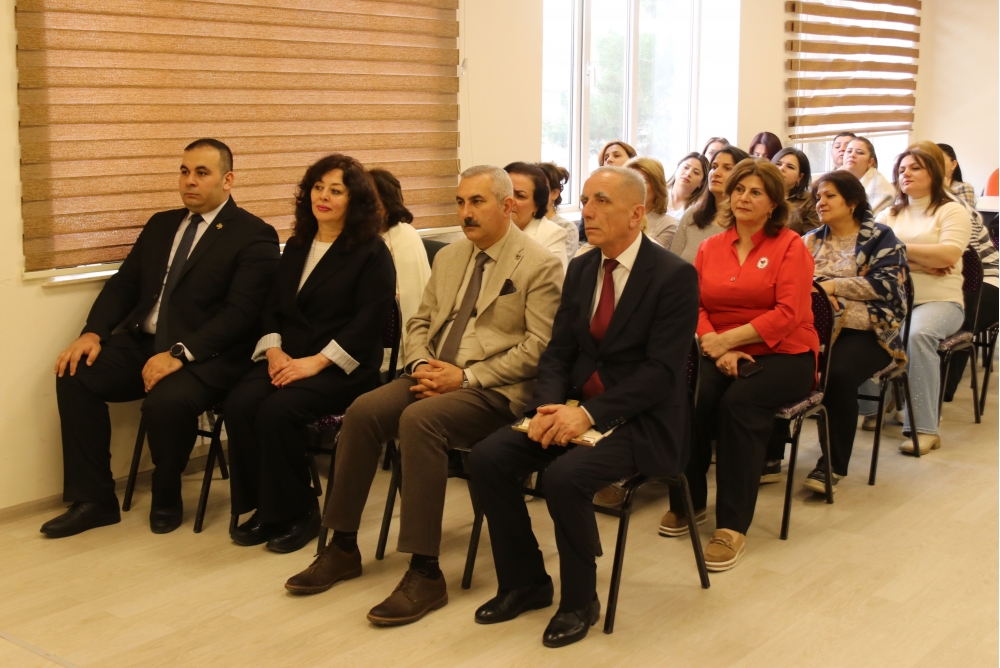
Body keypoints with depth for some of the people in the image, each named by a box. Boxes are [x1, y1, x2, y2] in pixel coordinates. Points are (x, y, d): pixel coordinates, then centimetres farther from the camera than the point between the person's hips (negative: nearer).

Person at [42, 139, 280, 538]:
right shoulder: (161, 224, 17)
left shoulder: (254, 236, -5)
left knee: (166, 401, -34)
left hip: (205, 355, -7)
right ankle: (94, 499, -5)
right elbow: (123, 284, 14)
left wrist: (179, 353, -26)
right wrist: (93, 332, -5)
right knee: (75, 375, -15)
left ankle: (167, 498, -3)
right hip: (141, 343, 7)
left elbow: (240, 312, -16)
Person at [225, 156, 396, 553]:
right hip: (287, 357, 6)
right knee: (240, 402, -23)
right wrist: (274, 350, -5)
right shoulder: (296, 247, 18)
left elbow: (369, 321, -11)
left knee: (277, 411, -30)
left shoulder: (372, 252, -2)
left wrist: (316, 362, -19)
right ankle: (263, 507, -10)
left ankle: (296, 513, -11)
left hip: (342, 367, -6)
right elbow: (271, 306, 16)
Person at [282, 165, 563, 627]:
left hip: (494, 390, -6)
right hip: (436, 376, 7)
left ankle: (425, 573, -27)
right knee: (363, 411, -18)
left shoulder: (539, 266, -5)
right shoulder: (448, 257, 18)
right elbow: (419, 323, 21)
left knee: (418, 420, -33)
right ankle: (343, 547, -5)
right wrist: (421, 364, -2)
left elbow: (538, 348, -12)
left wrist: (467, 376, -18)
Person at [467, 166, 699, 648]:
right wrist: (550, 405, -12)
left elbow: (660, 372, -18)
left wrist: (589, 413, -25)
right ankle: (525, 582, 6)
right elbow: (558, 351, 8)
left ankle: (579, 600, -7)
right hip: (573, 408, 7)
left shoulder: (675, 276, -11)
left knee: (564, 476, -32)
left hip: (640, 420, -6)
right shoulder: (581, 268, 10)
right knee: (487, 458, -13)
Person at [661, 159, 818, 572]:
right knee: (689, 397, -28)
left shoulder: (790, 246, 0)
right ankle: (687, 502, -9)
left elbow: (788, 315, -11)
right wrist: (718, 350, -15)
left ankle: (732, 526, -25)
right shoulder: (710, 248, 13)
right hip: (721, 354, 3)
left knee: (739, 402, -32)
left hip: (781, 354, -3)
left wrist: (726, 339, -15)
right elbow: (695, 307, 4)